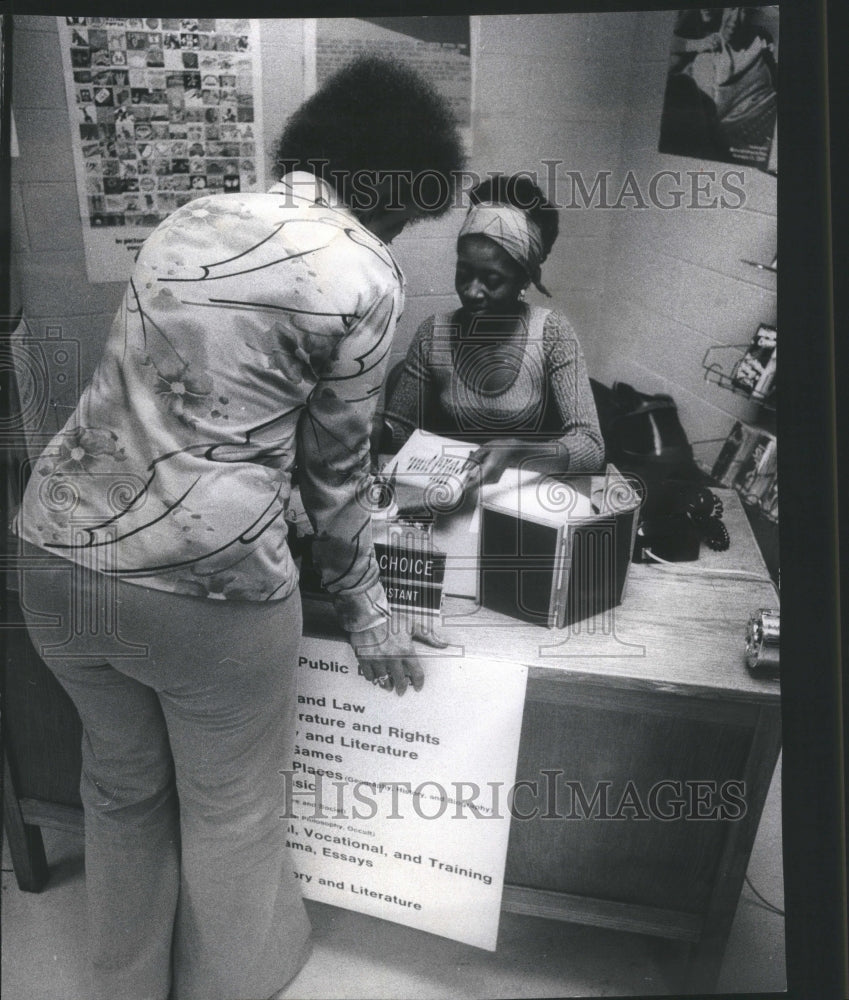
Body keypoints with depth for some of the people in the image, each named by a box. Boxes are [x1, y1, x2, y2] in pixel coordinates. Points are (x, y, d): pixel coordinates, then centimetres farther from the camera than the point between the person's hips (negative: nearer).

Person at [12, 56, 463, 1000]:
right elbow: (333, 471, -2)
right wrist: (367, 617, 12)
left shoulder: (192, 216, 13)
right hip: (202, 584, -6)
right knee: (230, 813, 21)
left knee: (121, 785, 28)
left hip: (56, 552, 7)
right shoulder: (364, 276, -5)